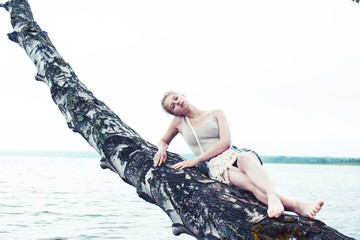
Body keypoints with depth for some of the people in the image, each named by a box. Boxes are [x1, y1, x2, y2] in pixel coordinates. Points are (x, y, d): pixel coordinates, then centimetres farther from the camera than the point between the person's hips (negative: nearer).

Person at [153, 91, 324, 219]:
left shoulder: (216, 114, 14)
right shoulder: (178, 122, 19)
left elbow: (225, 142, 0)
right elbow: (163, 141, 35)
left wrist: (196, 160, -7)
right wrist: (162, 149, 7)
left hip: (233, 154, 2)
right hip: (215, 166, -1)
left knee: (245, 158, -40)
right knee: (251, 183, -34)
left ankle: (272, 195, -69)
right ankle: (296, 206, -60)